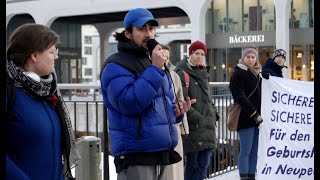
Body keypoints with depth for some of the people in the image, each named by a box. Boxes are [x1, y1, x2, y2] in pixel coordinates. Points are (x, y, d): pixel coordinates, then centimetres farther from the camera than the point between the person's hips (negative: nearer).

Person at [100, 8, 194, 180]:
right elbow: (128, 103, -24)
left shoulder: (156, 64, 17)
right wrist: (154, 69, -20)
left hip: (162, 153, 8)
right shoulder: (116, 66, -9)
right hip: (135, 156, -8)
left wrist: (176, 110, 2)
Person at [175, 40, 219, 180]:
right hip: (193, 127, -7)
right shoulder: (182, 74, -7)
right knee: (192, 162, -3)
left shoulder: (203, 73, 19)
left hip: (207, 125, 7)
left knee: (204, 163, 6)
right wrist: (196, 117, -18)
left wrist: (213, 113, 12)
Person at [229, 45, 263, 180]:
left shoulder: (257, 73, 18)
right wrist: (254, 114, -16)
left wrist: (259, 115, 10)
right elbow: (240, 97, -13)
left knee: (254, 152, 7)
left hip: (257, 117, 7)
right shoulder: (238, 73, -5)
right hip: (246, 117, -7)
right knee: (245, 151, -6)